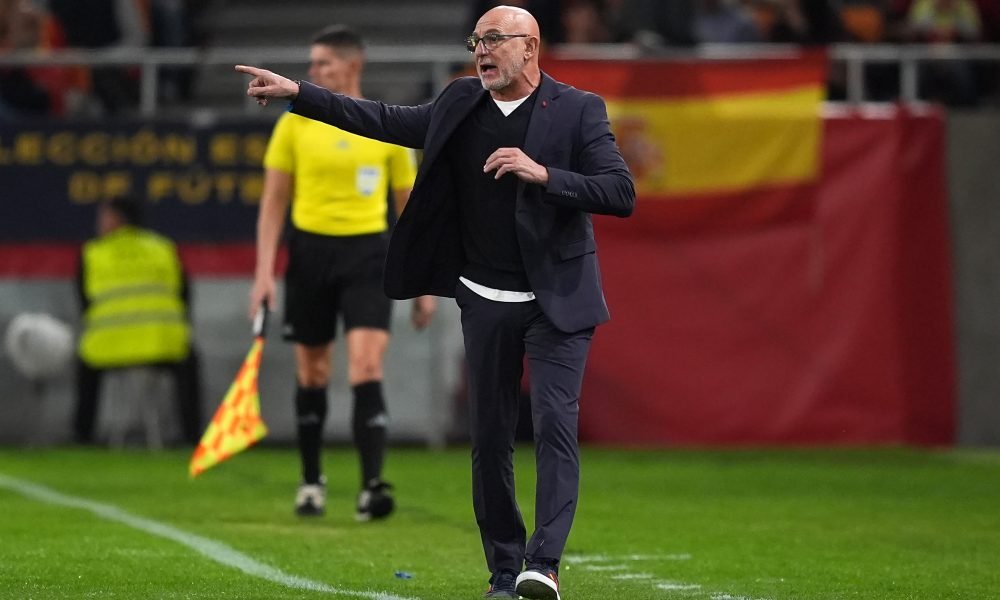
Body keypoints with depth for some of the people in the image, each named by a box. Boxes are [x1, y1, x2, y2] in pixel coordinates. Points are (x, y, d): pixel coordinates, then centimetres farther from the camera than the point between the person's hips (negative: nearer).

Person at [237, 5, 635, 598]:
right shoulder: (461, 104, 7)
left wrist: (543, 174, -23)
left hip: (557, 302, -5)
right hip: (487, 302, 5)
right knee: (490, 437, 6)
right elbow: (386, 121, 16)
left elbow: (622, 194, -12)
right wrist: (297, 93, 11)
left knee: (555, 422, -16)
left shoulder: (578, 109, -6)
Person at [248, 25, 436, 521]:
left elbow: (409, 206, 10)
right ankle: (311, 480, 24)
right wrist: (264, 271, -4)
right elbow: (274, 201, 6)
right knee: (312, 373, 8)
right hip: (310, 251, 1)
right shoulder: (294, 124, 4)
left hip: (368, 255, -1)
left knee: (366, 369, -14)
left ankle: (371, 486, -17)